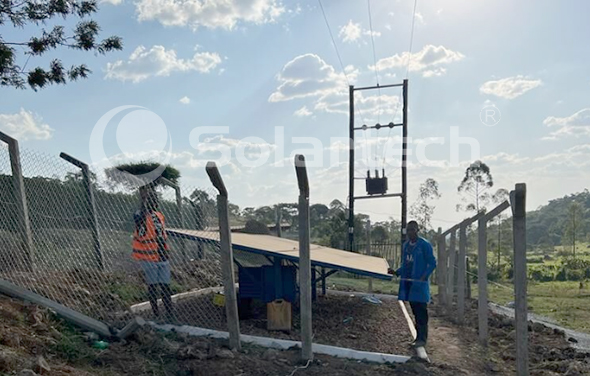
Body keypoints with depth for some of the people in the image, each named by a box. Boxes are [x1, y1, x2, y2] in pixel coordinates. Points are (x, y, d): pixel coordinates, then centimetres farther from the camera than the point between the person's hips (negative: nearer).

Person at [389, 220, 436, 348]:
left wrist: (424, 277, -18)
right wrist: (396, 272, 3)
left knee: (421, 311, -3)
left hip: (419, 283, -6)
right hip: (408, 282, 7)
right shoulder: (406, 245, 12)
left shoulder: (424, 244, -8)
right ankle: (419, 337, 22)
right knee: (415, 311, 13)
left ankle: (422, 339, 4)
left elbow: (432, 263, -7)